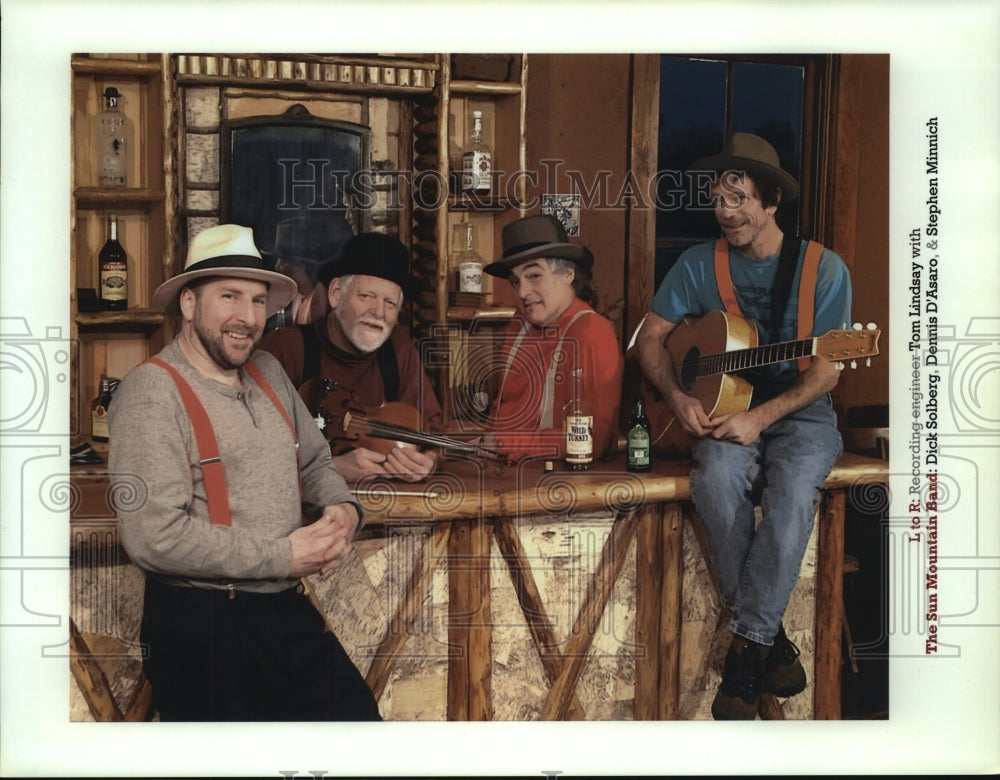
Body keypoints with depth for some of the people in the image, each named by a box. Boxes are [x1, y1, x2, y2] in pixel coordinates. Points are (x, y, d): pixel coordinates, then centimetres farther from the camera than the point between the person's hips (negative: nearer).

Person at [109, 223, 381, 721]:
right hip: (202, 629, -7)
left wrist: (343, 509, -3)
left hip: (291, 613, 7)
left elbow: (314, 463, 20)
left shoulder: (267, 372, 9)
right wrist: (283, 557, -16)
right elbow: (154, 538, -23)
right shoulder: (153, 391, -15)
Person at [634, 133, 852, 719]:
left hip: (799, 411, -1)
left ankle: (747, 647, -23)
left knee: (794, 488, -34)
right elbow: (651, 336, 8)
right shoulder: (700, 265, 6)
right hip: (722, 409, 2)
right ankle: (773, 639, -20)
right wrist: (679, 397, -11)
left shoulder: (823, 269, -2)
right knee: (717, 475, -33)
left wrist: (759, 418, -21)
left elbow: (825, 370, -7)